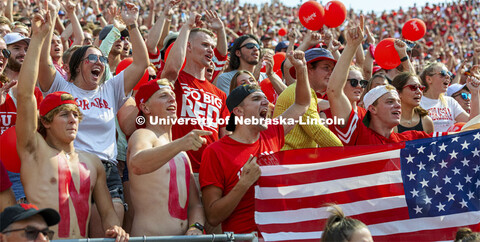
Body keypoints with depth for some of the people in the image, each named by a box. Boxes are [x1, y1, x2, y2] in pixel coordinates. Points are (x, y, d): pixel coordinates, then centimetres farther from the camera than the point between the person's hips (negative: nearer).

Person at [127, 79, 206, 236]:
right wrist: (180, 144, -37)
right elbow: (136, 165, -25)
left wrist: (196, 227, -1)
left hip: (183, 237, 7)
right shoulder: (142, 136, -1)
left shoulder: (182, 153, 22)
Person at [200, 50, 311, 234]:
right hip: (244, 234, -5)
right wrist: (245, 182, -19)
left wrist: (301, 68, 14)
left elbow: (302, 104, 26)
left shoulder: (271, 135, 9)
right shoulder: (214, 152, -7)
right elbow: (213, 217, -11)